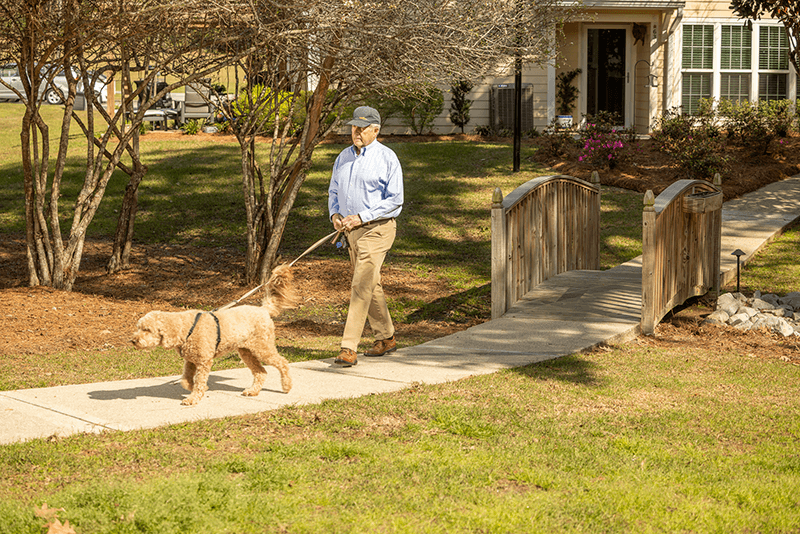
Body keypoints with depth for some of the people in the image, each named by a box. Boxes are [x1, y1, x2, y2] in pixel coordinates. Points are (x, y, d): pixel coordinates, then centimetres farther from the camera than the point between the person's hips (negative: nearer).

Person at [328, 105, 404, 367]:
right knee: (371, 286, 16)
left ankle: (349, 349, -17)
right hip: (352, 230, 7)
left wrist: (361, 217, -18)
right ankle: (386, 338, 31)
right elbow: (334, 191, 20)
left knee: (361, 287, -15)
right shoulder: (344, 157, 11)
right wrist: (335, 214, -1)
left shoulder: (387, 158, -9)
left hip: (376, 228, -7)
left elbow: (395, 200, -12)